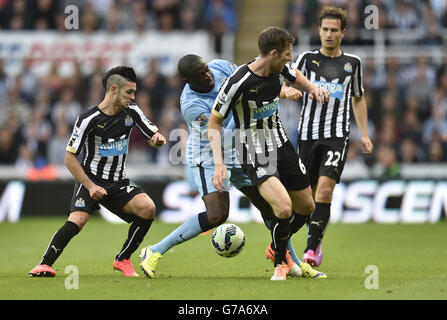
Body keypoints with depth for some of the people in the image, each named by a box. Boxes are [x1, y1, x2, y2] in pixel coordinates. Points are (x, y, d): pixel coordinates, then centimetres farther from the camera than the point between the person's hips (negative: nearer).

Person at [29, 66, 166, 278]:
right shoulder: (89, 118, -13)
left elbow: (153, 136, 10)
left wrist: (157, 139, -16)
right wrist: (90, 186, -19)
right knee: (77, 220, -29)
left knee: (148, 208, -19)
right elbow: (70, 158, -11)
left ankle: (122, 260, -3)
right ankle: (44, 265, -22)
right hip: (90, 179, -5)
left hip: (118, 183, 5)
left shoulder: (131, 111, 1)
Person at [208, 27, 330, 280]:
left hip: (282, 146, 7)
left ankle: (277, 248, 40)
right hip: (255, 156, -7)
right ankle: (280, 264, 0)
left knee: (306, 207, 13)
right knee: (284, 207, -25)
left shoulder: (280, 69, -4)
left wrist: (312, 88, 1)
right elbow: (215, 121, -15)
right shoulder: (239, 83, -24)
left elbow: (295, 76, 23)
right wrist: (219, 163, -23)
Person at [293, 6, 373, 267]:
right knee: (309, 194, 6)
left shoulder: (352, 63, 11)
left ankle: (312, 248, -19)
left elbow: (358, 99, 22)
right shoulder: (308, 59, 7)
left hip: (338, 136, -1)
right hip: (308, 134, 1)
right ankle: (316, 242, 27)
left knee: (325, 189, -18)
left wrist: (365, 135, 16)